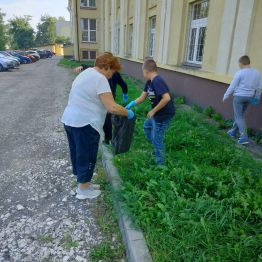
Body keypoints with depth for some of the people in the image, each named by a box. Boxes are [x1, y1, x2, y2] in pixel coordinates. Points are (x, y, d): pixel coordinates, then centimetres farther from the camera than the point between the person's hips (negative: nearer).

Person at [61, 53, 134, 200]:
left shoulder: (86, 73, 16)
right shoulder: (100, 79, -16)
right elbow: (112, 107, -23)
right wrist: (128, 113, -7)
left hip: (70, 120, 10)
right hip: (84, 124, -10)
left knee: (78, 154, 19)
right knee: (87, 156, 5)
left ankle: (84, 183, 36)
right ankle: (83, 190, 21)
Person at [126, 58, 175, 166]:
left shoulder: (157, 81, -25)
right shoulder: (149, 82, 4)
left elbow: (167, 98, -34)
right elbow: (142, 97, 11)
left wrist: (153, 111, -25)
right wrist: (131, 104, 1)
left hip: (164, 114, -10)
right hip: (157, 113, 10)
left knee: (157, 139, 2)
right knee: (147, 126, 29)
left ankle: (160, 165, 20)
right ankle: (157, 149, 42)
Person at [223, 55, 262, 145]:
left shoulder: (239, 73, -15)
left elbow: (232, 87, -11)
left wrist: (225, 96, 1)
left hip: (238, 97, -6)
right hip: (249, 97, 6)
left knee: (239, 117, -1)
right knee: (239, 115, 20)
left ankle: (244, 137, -10)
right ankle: (233, 132, 30)